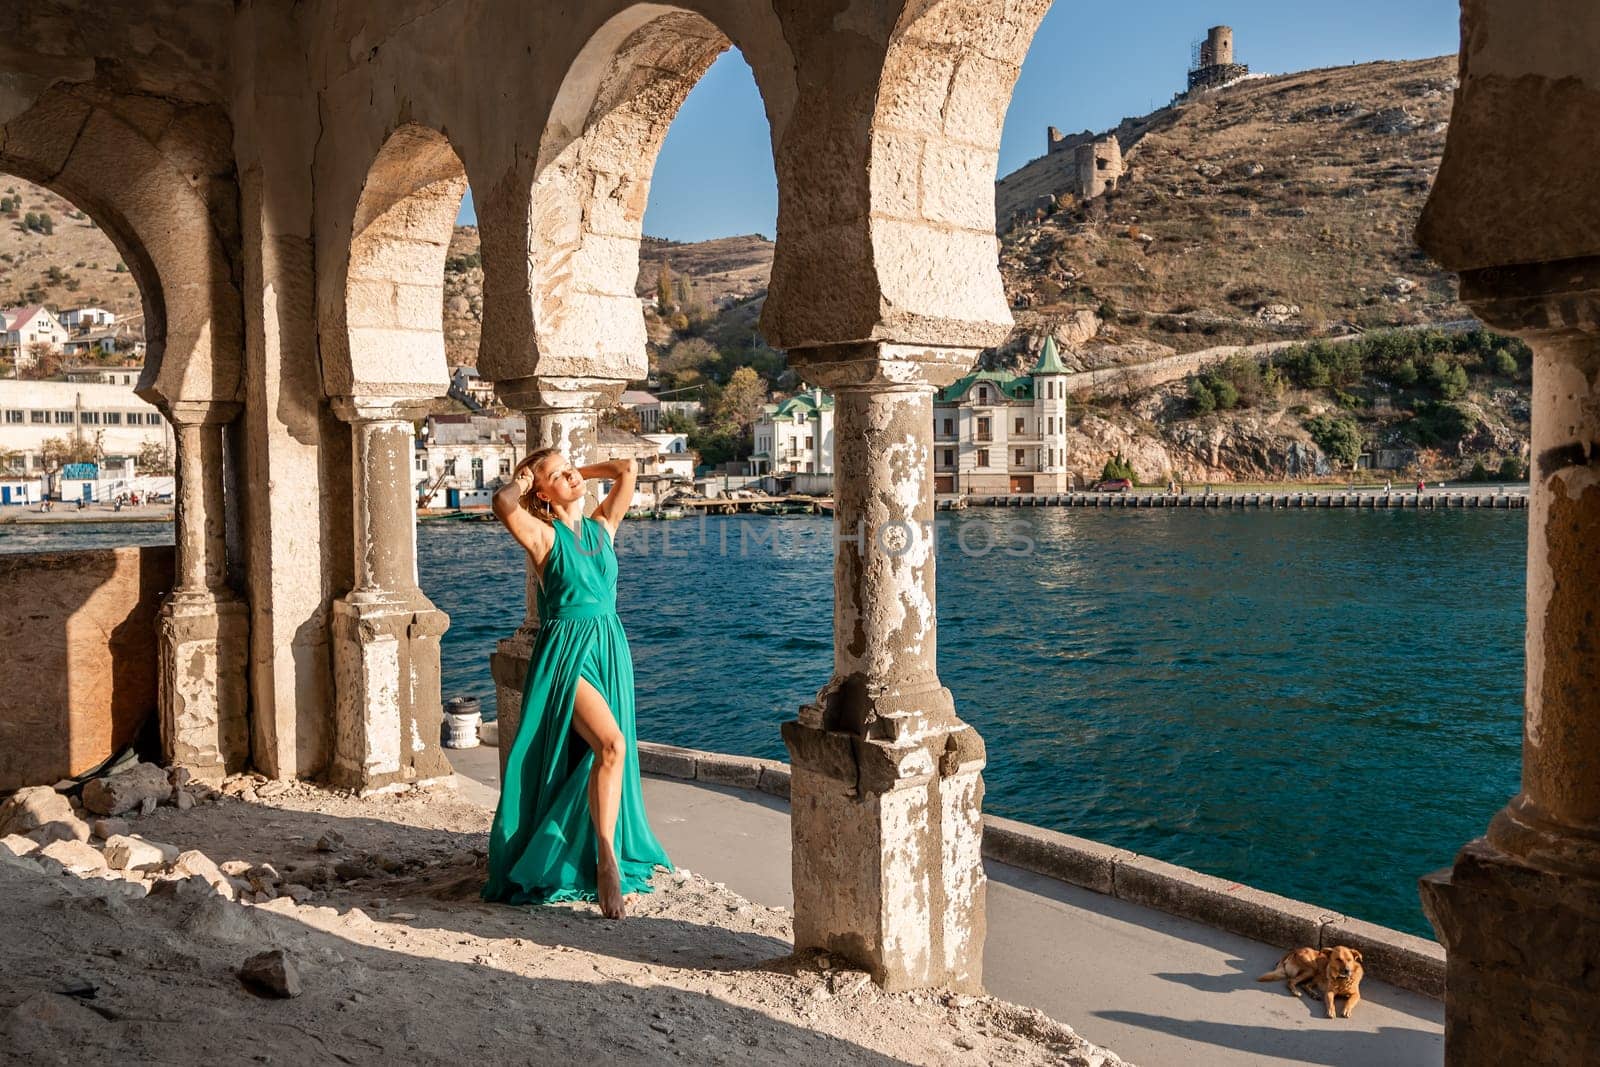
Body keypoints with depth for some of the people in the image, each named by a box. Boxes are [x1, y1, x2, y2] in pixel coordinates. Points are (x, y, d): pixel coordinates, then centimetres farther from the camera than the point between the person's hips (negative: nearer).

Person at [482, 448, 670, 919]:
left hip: (609, 647, 6)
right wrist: (520, 482, -3)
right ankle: (606, 858, -15)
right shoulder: (542, 534, -5)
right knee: (611, 744, -23)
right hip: (565, 652, -6)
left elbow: (626, 469, 4)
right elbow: (503, 503, -23)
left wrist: (580, 469, 14)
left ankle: (601, 852, 28)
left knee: (604, 752, 11)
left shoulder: (603, 525, 10)